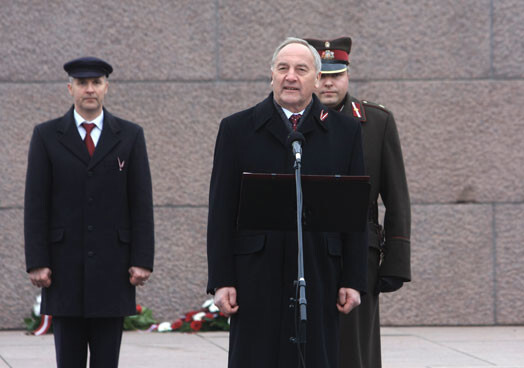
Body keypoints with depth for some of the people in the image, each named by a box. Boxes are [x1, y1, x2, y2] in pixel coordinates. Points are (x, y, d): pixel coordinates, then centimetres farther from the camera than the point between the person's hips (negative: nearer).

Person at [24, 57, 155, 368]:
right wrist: (36, 262, -6)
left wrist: (143, 260, -4)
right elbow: (36, 204, 1)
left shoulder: (130, 136, 7)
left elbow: (142, 203, 3)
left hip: (113, 269, 1)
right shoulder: (47, 136, 5)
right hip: (65, 268, 0)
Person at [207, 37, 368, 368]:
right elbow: (221, 212, 4)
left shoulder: (345, 131, 9)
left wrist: (353, 281, 2)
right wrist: (221, 281, -3)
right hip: (256, 276, -1)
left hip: (320, 277, 1)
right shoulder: (237, 129, 6)